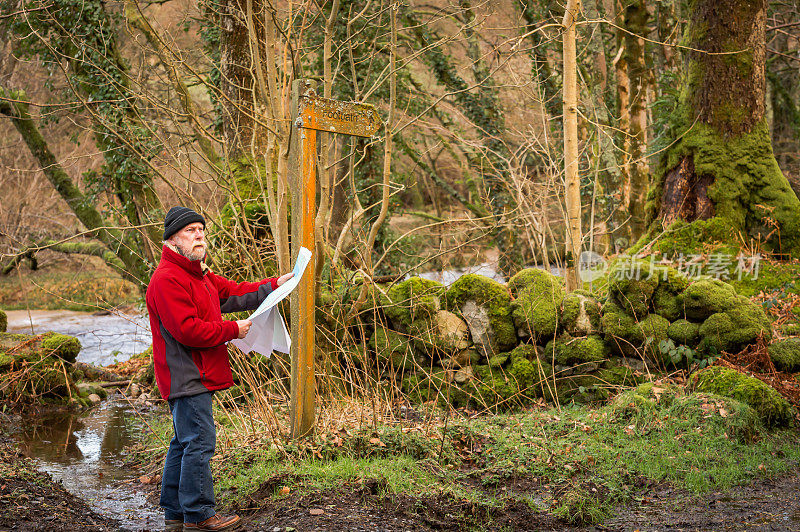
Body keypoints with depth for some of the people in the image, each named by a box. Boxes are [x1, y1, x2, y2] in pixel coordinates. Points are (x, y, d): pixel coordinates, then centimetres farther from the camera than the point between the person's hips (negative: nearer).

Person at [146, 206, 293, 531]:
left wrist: (275, 285, 11)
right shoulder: (167, 279, -17)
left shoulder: (199, 275, 19)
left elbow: (234, 293, 21)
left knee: (184, 443, 15)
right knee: (199, 442, -8)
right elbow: (187, 330, -23)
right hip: (187, 377, -11)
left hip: (196, 376, 11)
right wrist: (232, 330, -15)